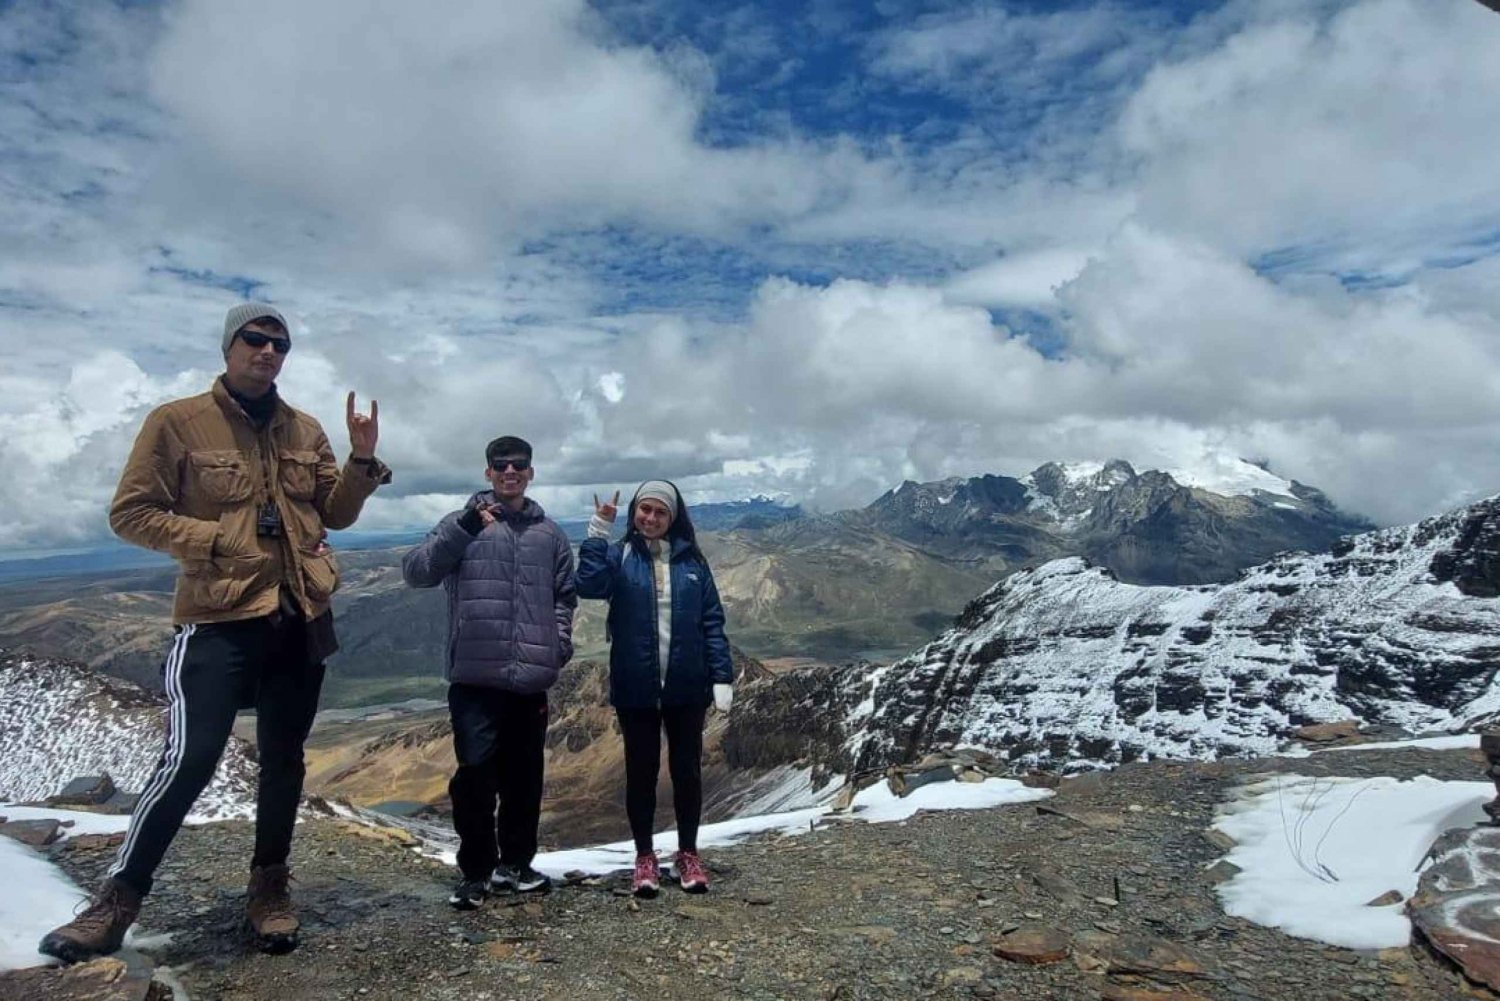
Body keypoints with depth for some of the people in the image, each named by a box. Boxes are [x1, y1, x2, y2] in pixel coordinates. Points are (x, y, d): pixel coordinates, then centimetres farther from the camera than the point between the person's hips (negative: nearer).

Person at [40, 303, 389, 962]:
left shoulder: (305, 432, 10)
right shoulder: (177, 422, -3)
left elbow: (336, 514, 12)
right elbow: (131, 513, -4)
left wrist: (362, 461, -4)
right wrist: (215, 540, -15)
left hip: (301, 621, 5)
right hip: (218, 623, -4)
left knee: (283, 761, 12)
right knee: (189, 760, -10)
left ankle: (268, 889, 28)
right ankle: (117, 902, 11)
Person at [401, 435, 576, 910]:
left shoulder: (550, 534, 12)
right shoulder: (462, 523, 3)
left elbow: (565, 596, 15)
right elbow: (415, 571, -8)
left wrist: (558, 647, 1)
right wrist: (464, 527, -20)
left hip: (531, 679, 3)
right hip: (475, 676, -3)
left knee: (524, 776, 11)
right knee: (476, 772, -4)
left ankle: (515, 863, 28)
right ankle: (475, 870, 14)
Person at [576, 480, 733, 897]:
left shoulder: (691, 560, 4)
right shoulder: (619, 555, 1)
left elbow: (712, 621, 3)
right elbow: (589, 585, -20)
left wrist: (722, 678, -3)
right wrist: (598, 530, -21)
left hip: (686, 688, 1)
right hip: (636, 689, -1)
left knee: (687, 771, 10)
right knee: (641, 772, 9)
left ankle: (688, 854, 25)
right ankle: (644, 857, 23)